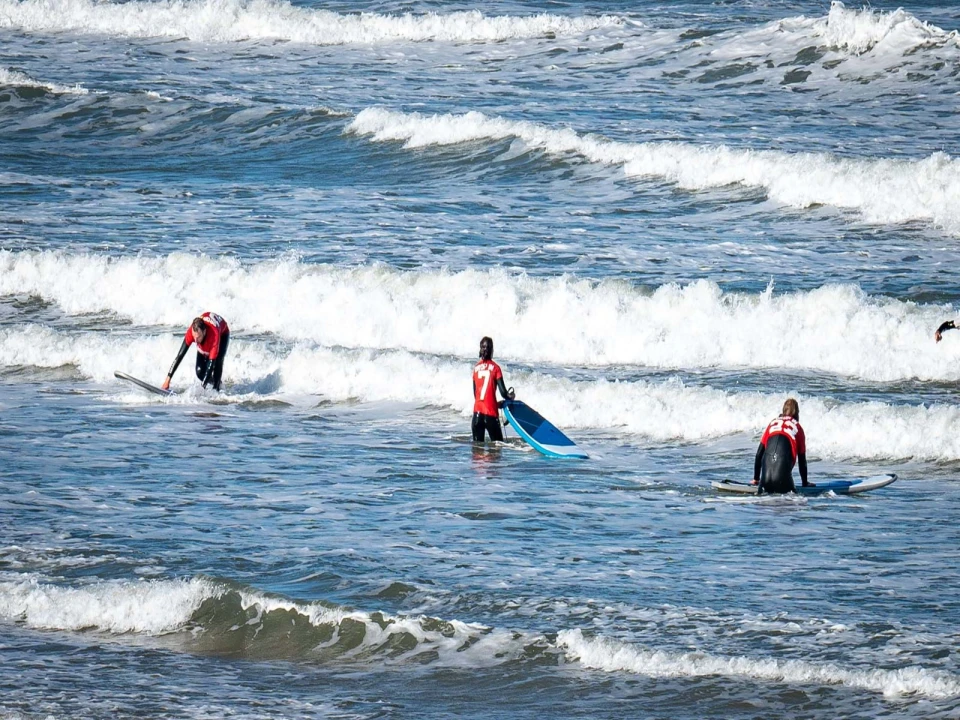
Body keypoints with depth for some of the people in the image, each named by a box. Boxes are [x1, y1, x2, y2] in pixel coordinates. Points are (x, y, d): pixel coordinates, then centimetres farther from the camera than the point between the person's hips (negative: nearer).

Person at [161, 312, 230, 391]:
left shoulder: (214, 335, -49)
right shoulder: (191, 332, -40)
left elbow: (211, 362, -48)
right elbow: (180, 356, -36)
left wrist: (203, 386, -51)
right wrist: (168, 380, -39)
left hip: (222, 333, -3)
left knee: (217, 363, -28)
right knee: (200, 371, -10)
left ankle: (216, 389, -8)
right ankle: (215, 382, 20)